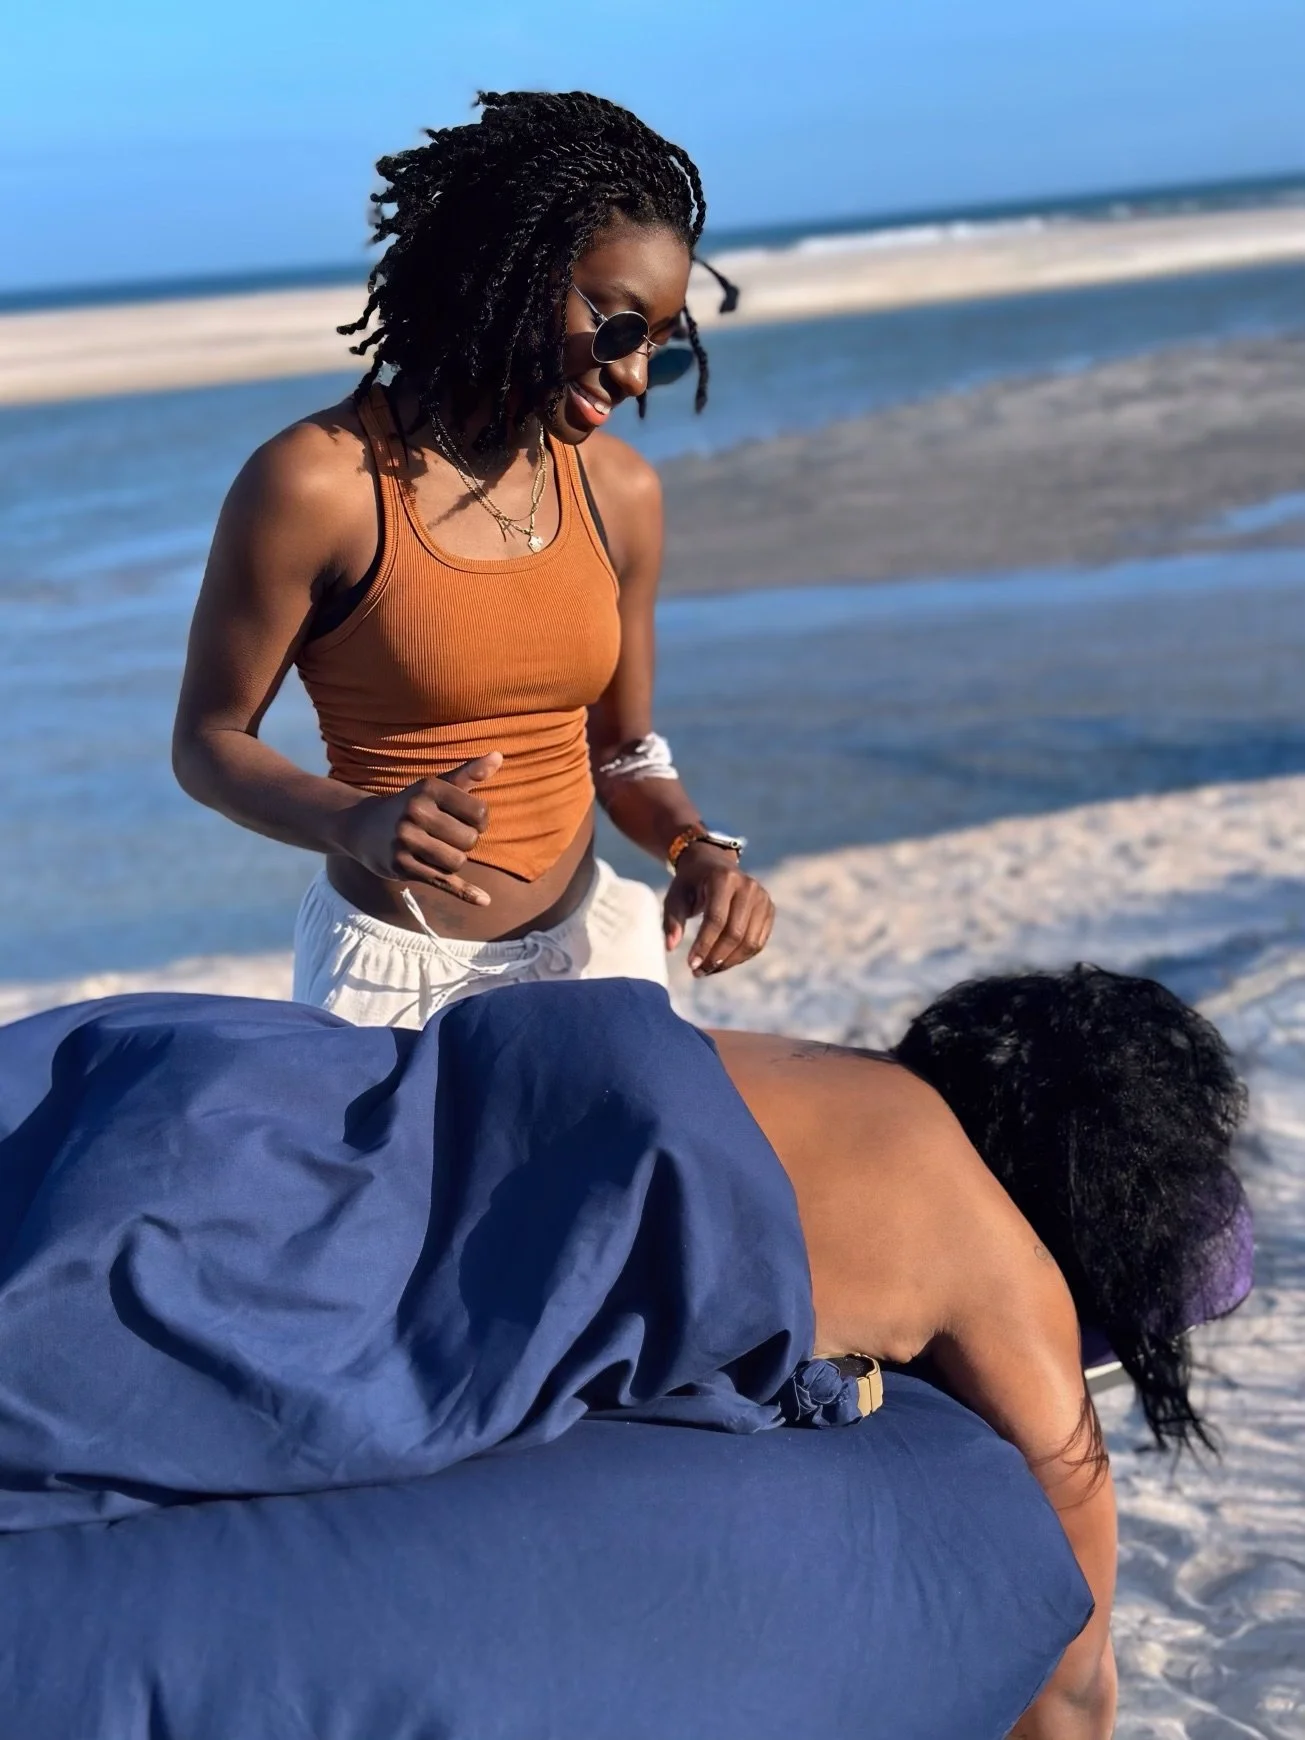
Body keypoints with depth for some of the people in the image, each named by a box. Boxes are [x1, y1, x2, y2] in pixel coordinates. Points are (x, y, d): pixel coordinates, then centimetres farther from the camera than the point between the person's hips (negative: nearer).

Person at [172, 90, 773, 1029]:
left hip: (590, 943, 5)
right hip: (398, 975, -4)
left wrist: (697, 848, -12)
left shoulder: (620, 490, -1)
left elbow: (623, 750, 8)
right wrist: (361, 821, -26)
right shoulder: (318, 483, -16)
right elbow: (209, 742, -8)